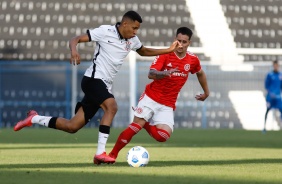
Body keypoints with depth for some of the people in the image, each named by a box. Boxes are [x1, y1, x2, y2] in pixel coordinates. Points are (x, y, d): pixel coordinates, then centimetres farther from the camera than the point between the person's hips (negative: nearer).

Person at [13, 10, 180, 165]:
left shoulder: (132, 40, 10)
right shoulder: (105, 31, -10)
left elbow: (143, 51, 31)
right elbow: (76, 39, -9)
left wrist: (168, 50, 20)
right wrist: (74, 50, -31)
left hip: (105, 85, 7)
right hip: (94, 79, -7)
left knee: (73, 127, 3)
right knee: (112, 106, -32)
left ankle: (34, 119, 20)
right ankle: (100, 153, -28)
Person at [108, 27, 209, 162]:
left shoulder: (193, 60, 1)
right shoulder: (165, 55, -11)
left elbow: (200, 73, 24)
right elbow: (151, 74, -25)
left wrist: (206, 92, 31)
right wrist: (165, 73, -44)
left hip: (167, 105, 3)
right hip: (151, 98, -3)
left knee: (163, 136, -17)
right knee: (137, 125, -18)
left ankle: (145, 124, 15)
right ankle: (112, 154, -4)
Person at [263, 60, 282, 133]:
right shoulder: (269, 75, -2)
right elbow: (266, 85, -2)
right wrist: (270, 93, -13)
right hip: (270, 96, -3)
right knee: (267, 110, -2)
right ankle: (264, 127, 3)